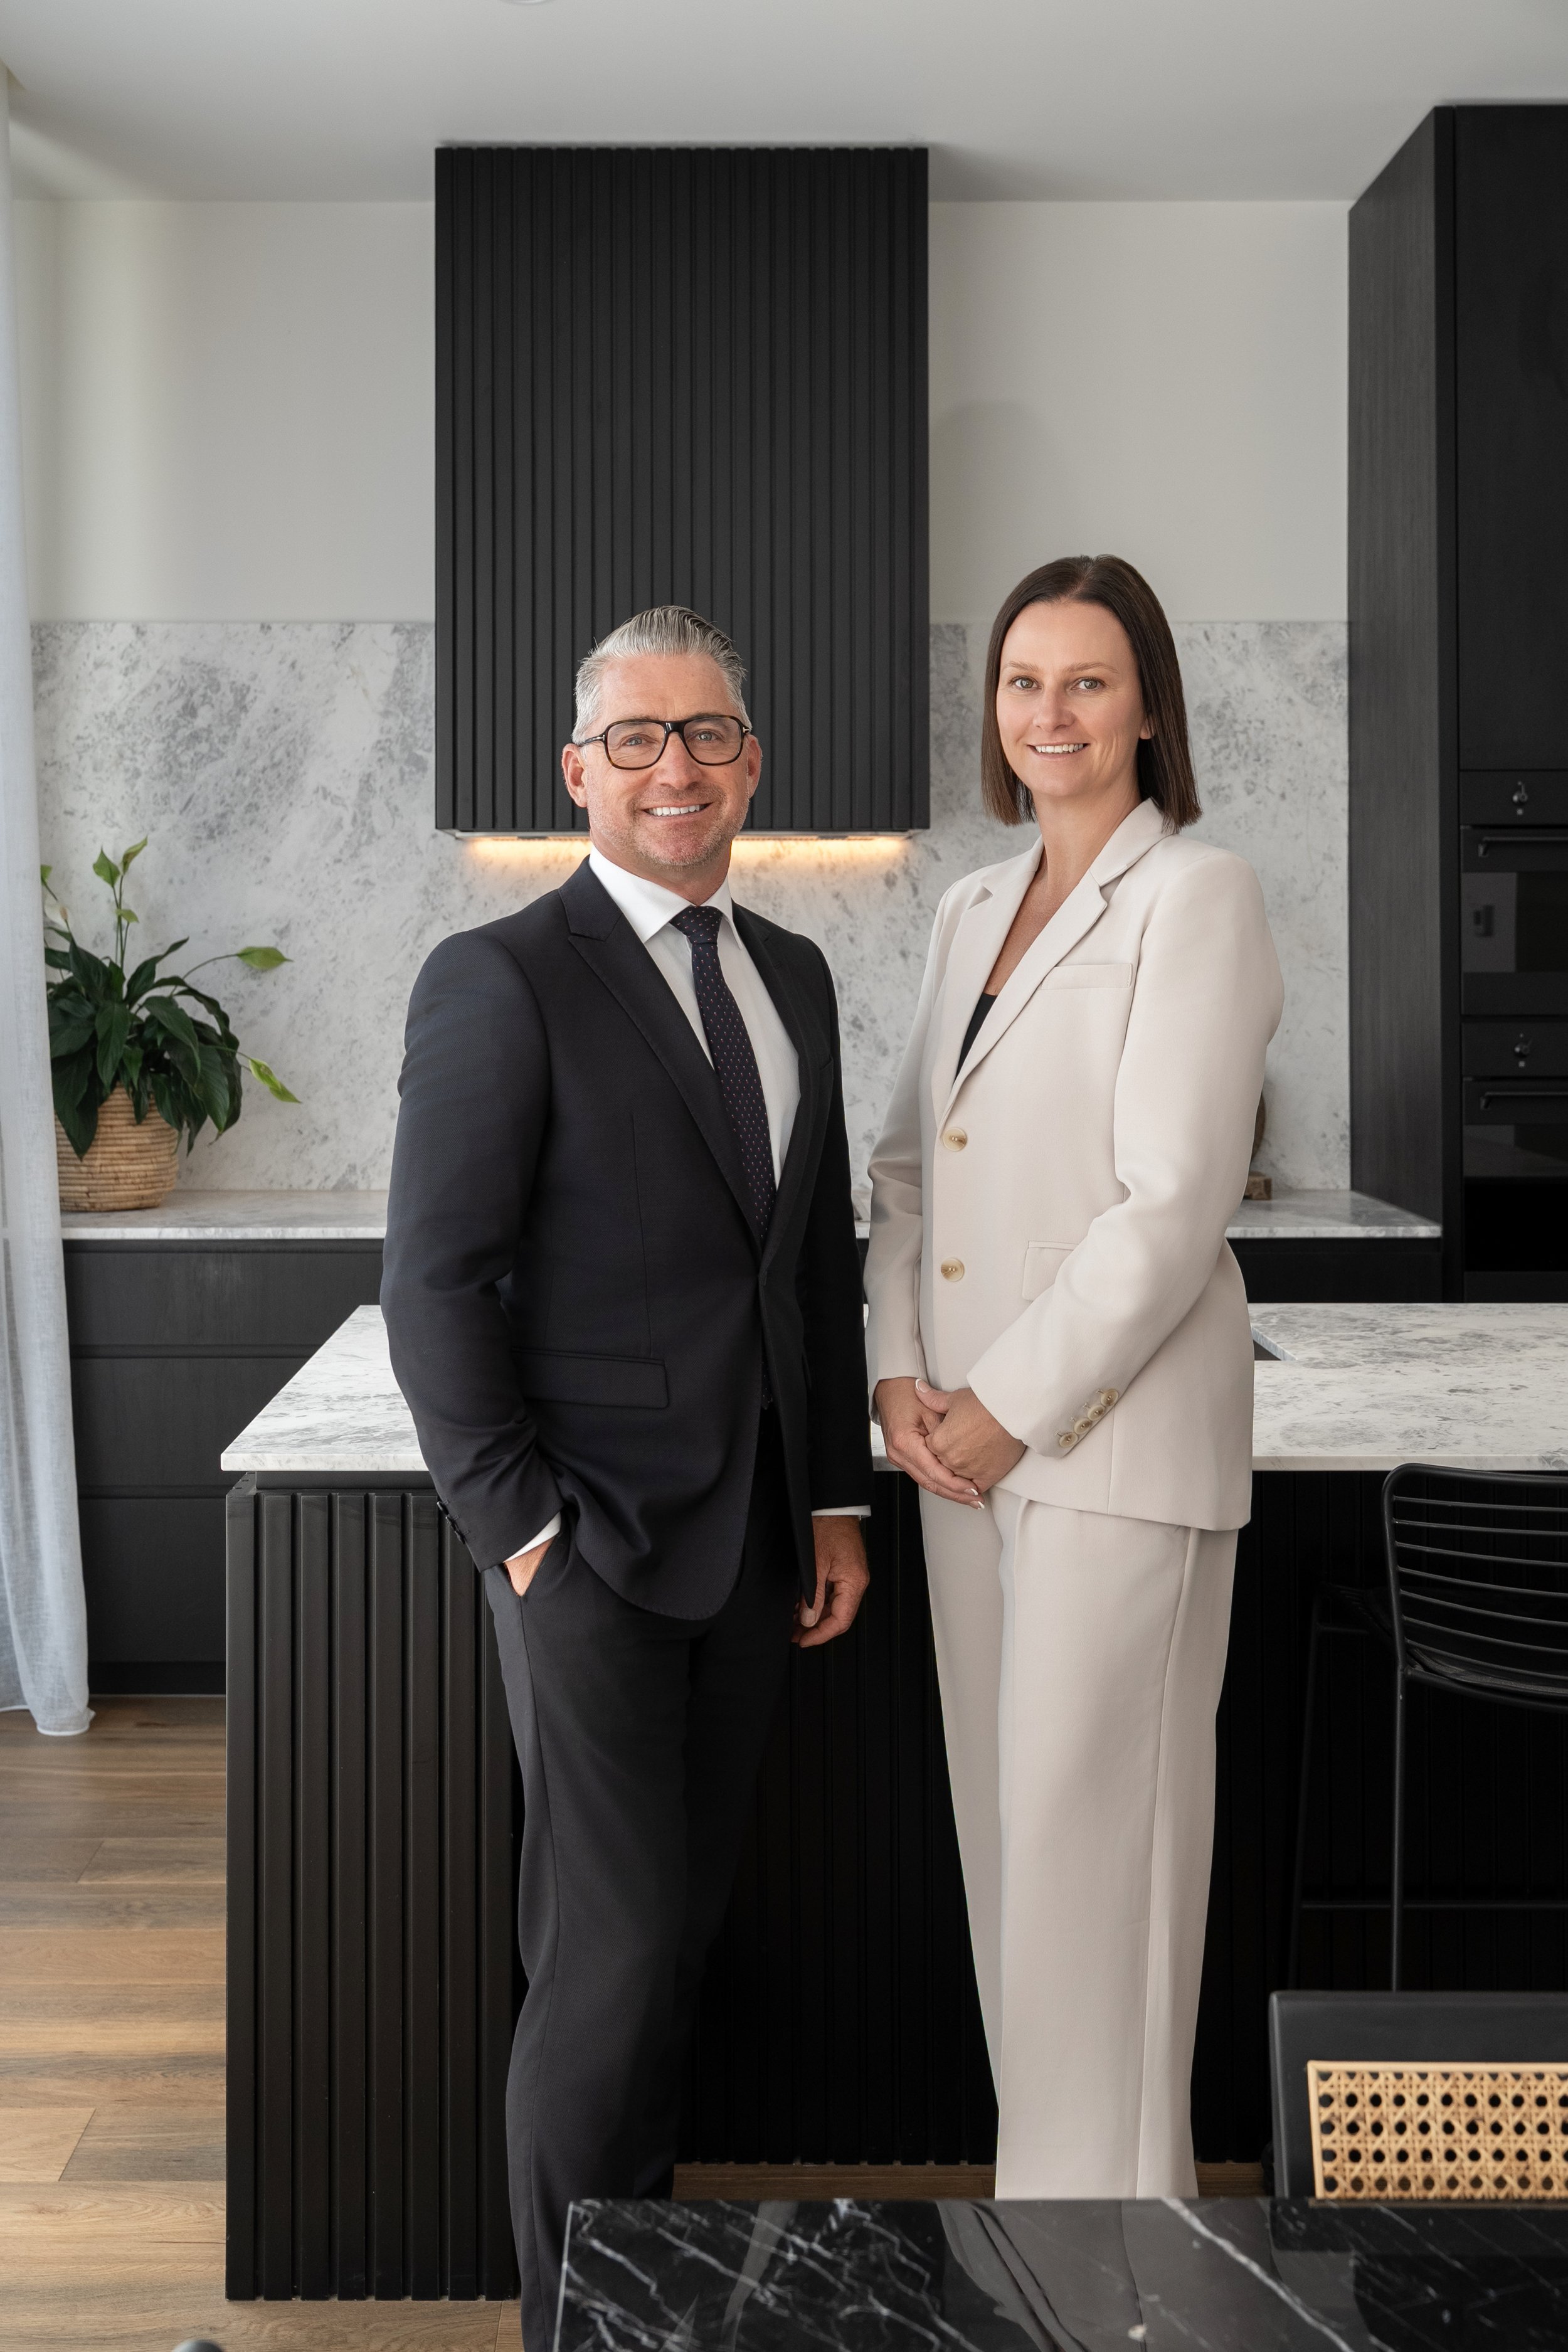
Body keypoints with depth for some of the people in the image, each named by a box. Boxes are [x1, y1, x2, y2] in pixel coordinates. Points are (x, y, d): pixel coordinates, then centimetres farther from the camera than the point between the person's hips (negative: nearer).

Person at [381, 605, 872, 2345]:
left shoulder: (794, 978, 13)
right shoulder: (503, 980, -9)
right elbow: (436, 1284, -11)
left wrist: (837, 1498, 13)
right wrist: (519, 1527, -13)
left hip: (750, 1544, 6)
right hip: (589, 1545, -6)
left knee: (681, 1923, 14)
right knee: (615, 1949, -2)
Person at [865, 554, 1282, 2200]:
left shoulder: (1197, 895, -8)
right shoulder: (973, 908, 14)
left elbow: (1172, 1206, -15)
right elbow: (907, 1159, 14)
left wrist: (1011, 1405, -14)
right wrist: (899, 1372, 0)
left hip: (1116, 1429, -7)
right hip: (964, 1430, 7)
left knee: (1086, 1821, -2)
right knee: (1001, 1811, 13)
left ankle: (1105, 2184, 14)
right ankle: (1042, 2150, 28)